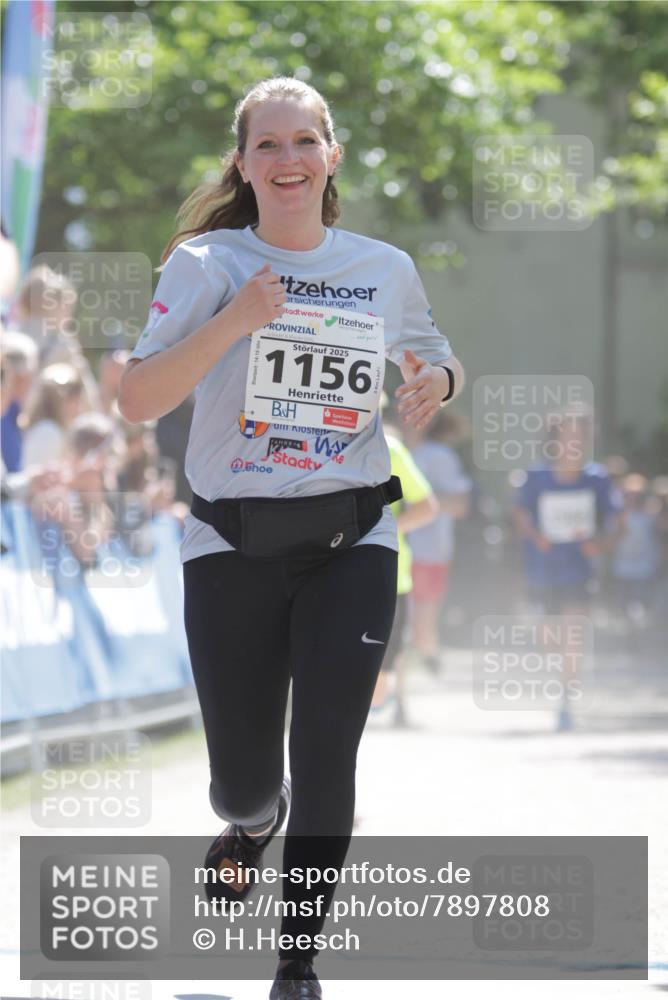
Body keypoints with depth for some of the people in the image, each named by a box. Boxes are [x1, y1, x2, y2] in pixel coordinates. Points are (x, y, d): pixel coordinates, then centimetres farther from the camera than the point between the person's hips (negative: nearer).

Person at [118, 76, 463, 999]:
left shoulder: (387, 268, 4)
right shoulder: (207, 263, -4)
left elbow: (435, 360, 22)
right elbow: (137, 401, -13)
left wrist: (435, 383, -2)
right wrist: (232, 322, -25)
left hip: (351, 546, 1)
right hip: (233, 547, -1)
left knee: (325, 760, -12)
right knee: (243, 780, 6)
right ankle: (255, 819, 45)